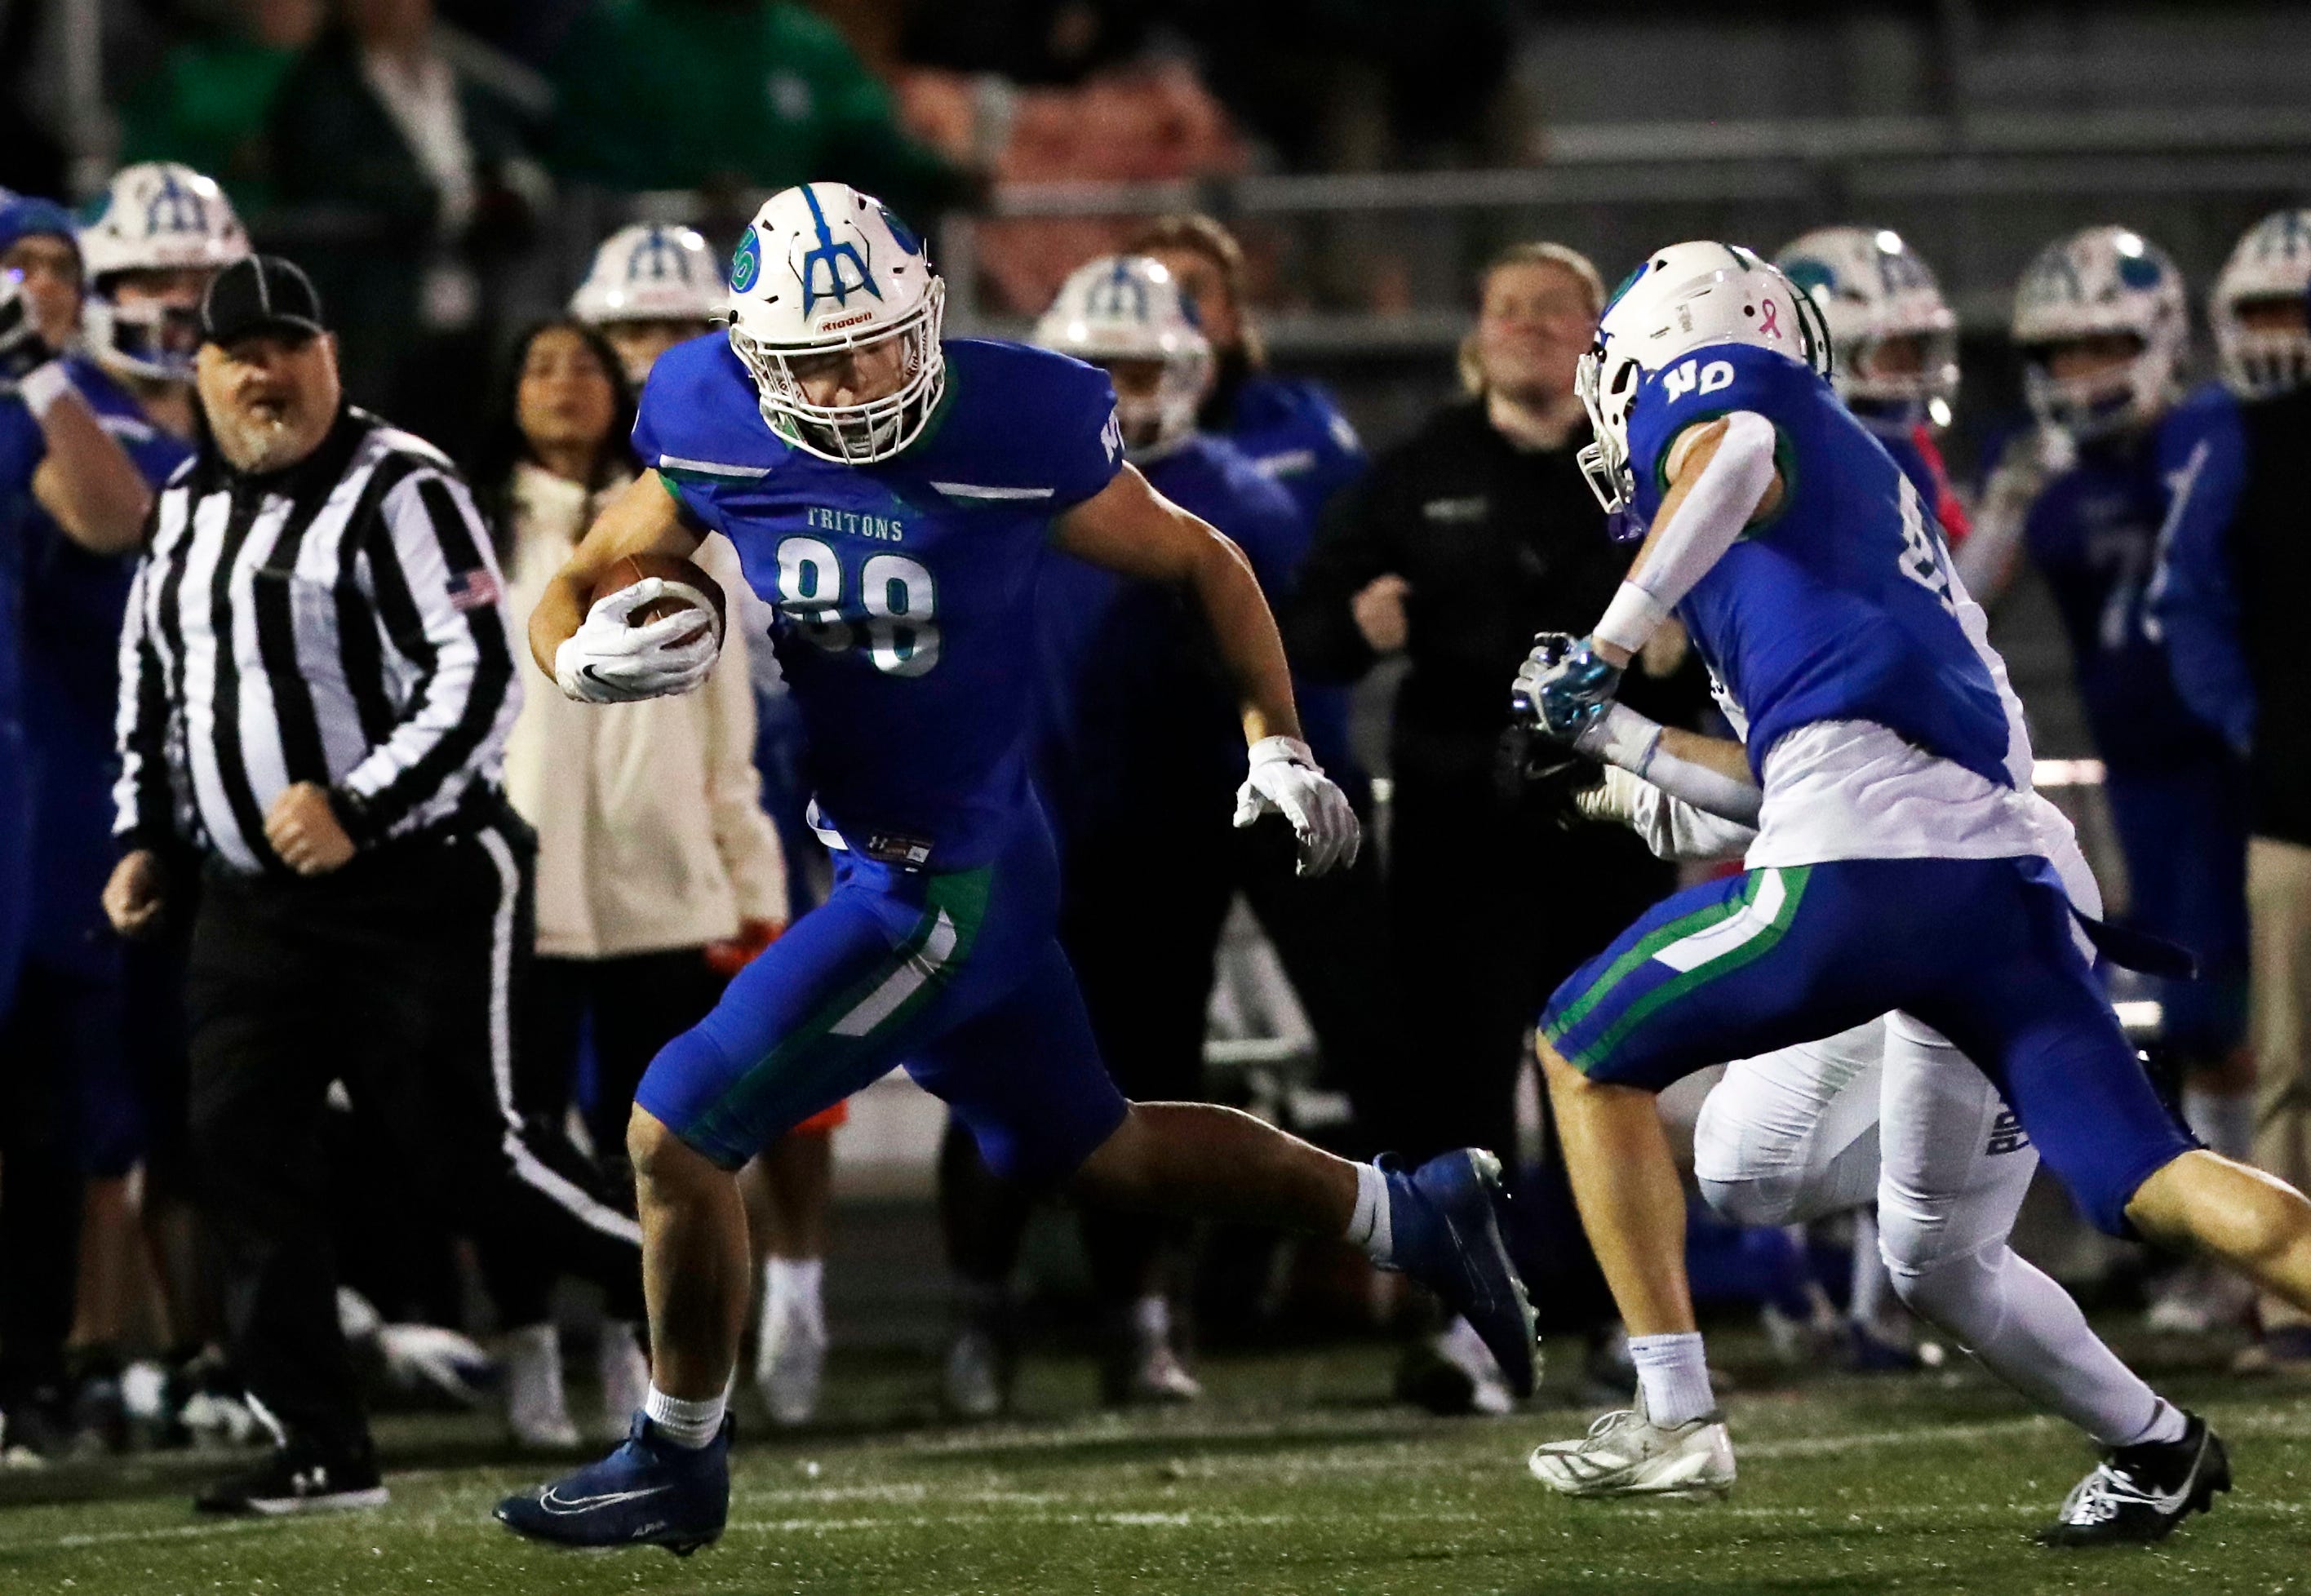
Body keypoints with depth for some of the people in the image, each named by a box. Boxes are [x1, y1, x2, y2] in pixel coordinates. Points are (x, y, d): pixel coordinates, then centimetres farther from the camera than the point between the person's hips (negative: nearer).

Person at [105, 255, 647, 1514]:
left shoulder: (399, 493, -12)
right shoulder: (188, 509, 13)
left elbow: (480, 682, -19)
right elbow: (152, 682, 27)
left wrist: (357, 812, -25)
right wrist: (145, 836, 19)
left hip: (424, 889, -7)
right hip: (254, 901, 7)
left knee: (464, 1154, -7)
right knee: (240, 1152, -4)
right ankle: (320, 1447, 0)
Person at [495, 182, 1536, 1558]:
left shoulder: (1016, 436, -20)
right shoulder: (716, 442, -8)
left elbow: (1201, 564, -3)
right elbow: (574, 594, 3)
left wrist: (1278, 745, -1)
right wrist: (588, 657, -20)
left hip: (943, 876, -6)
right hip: (865, 854, 6)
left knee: (680, 1133, -7)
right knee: (1086, 1152, 21)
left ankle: (677, 1467, 14)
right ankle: (1416, 1216, 37)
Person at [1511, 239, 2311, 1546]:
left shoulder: (1708, 392, 10)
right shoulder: (1870, 474, 33)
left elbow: (1735, 453, -18)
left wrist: (1610, 647, -15)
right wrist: (1625, 740, 44)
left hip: (1859, 862, -7)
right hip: (2005, 865, 7)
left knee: (1589, 1054, 14)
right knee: (2150, 1178, 1)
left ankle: (1674, 1410, 10)